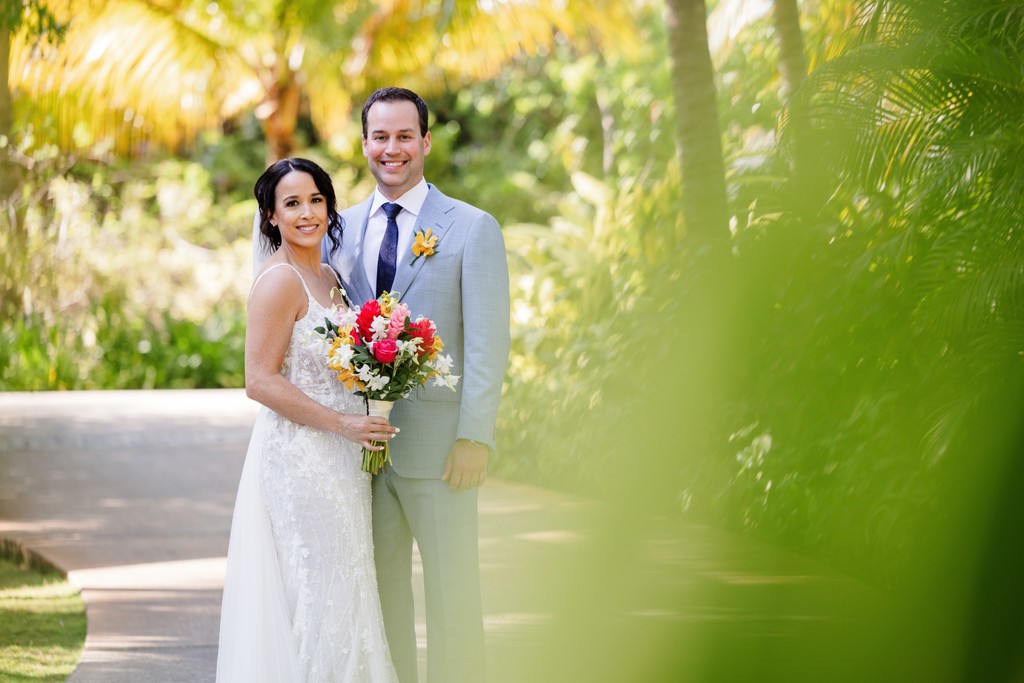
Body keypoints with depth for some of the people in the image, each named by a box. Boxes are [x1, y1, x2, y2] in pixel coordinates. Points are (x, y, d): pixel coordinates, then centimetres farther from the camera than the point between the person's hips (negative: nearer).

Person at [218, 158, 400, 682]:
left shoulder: (327, 278, 13)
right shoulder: (279, 281, -14)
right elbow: (260, 382, -19)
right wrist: (342, 423, -20)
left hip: (337, 460, 9)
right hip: (300, 456, -9)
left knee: (340, 594, 11)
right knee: (320, 594, -6)